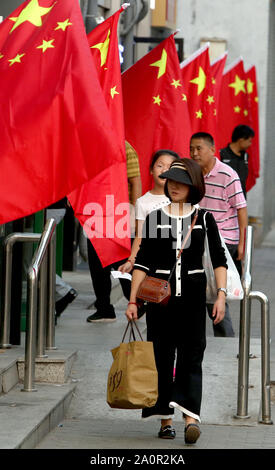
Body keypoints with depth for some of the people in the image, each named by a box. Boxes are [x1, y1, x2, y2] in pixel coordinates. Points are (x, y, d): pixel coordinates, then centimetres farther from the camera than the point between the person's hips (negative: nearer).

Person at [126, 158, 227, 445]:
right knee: (161, 357, 3)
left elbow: (219, 260, 1)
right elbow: (142, 262, 6)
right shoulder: (154, 218, 6)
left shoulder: (204, 219, 5)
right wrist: (133, 300, 1)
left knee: (191, 356, -9)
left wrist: (221, 295, -11)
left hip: (192, 295, -1)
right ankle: (165, 420, 11)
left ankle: (191, 418, -20)